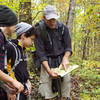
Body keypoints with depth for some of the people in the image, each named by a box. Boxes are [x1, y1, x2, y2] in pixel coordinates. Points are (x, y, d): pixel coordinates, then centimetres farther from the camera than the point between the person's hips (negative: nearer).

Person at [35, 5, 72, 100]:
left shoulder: (63, 28, -6)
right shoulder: (39, 30, -14)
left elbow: (68, 47, 0)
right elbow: (40, 53, -16)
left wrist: (65, 58, -21)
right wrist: (49, 71, -25)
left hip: (61, 59, 2)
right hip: (47, 61, -2)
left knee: (66, 80, -2)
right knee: (46, 82, -10)